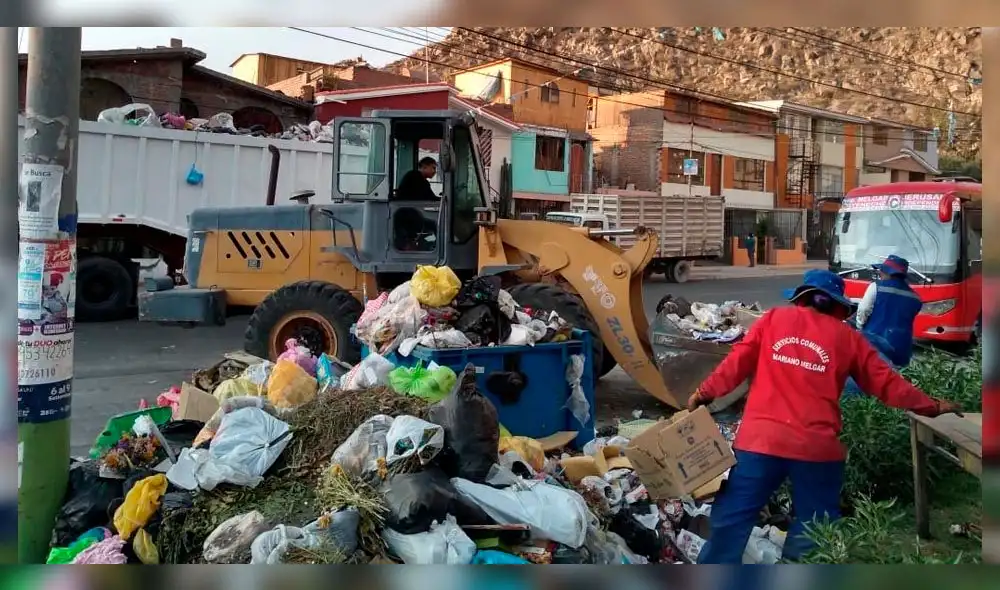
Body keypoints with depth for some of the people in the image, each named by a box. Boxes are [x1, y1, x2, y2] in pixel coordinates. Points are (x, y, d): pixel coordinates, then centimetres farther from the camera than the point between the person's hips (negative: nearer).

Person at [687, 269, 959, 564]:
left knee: (731, 518, 9)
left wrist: (704, 392, 13)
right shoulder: (848, 337, 9)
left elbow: (738, 362, 5)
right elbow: (886, 383, 13)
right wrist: (932, 407, 26)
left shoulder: (775, 318, 9)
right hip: (817, 447, 0)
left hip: (760, 438, 0)